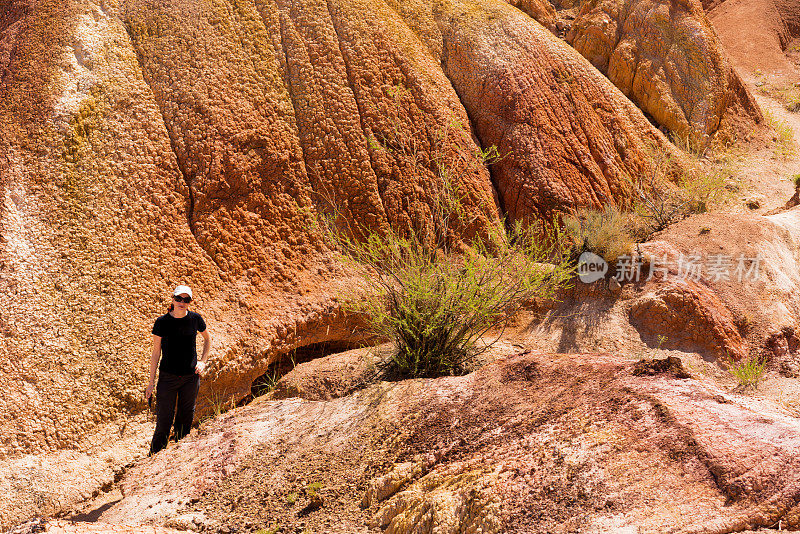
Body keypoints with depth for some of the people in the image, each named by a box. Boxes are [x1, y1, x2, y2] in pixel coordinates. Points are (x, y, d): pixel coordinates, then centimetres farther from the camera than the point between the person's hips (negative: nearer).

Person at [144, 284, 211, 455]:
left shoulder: (195, 319, -3)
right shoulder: (162, 322, -8)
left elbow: (207, 339, 16)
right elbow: (156, 353, -2)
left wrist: (202, 361, 5)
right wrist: (151, 382, -2)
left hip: (191, 377, 2)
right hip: (167, 377, -2)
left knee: (186, 419, 12)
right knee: (164, 421, -2)